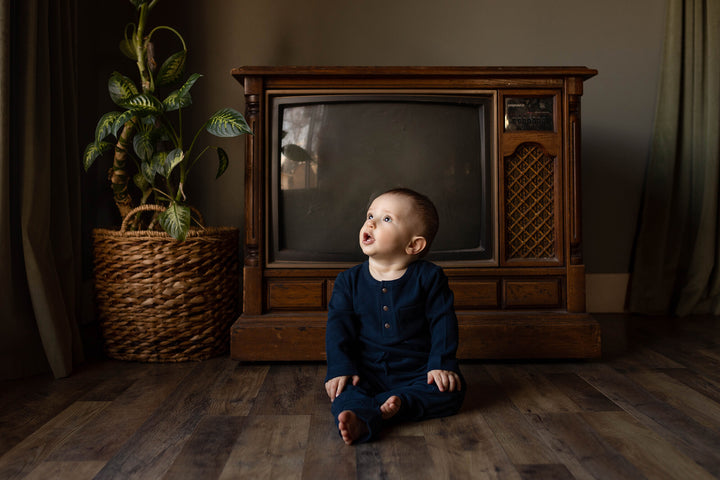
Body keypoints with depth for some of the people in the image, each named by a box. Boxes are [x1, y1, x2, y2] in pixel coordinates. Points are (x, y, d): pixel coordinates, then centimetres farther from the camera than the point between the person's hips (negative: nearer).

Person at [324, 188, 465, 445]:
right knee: (344, 390, -28)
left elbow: (443, 322, -2)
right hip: (367, 372, 1)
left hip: (417, 371, 0)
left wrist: (442, 364, -13)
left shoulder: (428, 277, -1)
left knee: (451, 390, -24)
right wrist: (340, 368, -13)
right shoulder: (349, 280, 4)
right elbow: (338, 325, 0)